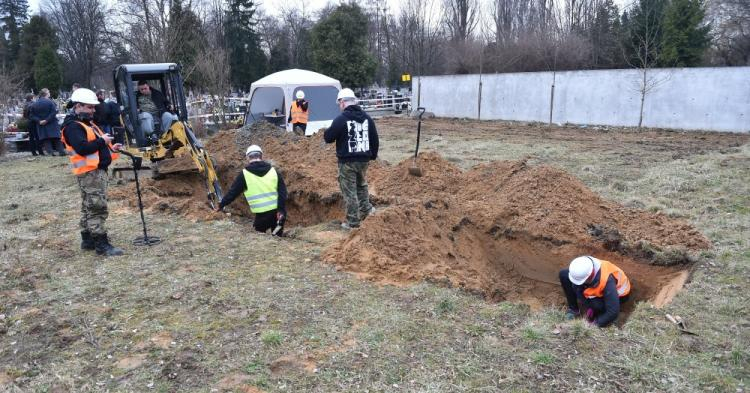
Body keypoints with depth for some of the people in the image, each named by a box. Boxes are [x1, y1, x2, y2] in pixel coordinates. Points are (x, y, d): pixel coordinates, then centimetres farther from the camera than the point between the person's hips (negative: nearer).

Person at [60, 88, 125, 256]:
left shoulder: (87, 123, 20)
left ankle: (88, 239, 25)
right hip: (90, 173, -11)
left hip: (97, 170, 11)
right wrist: (102, 141, -16)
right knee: (97, 208, -10)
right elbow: (82, 148, -26)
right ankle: (102, 244, -8)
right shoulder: (73, 127, -13)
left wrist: (110, 148, 10)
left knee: (89, 207, 16)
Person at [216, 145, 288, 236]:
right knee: (277, 237, 19)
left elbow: (233, 192, 6)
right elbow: (282, 191, -1)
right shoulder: (273, 170, 6)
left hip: (262, 214, -3)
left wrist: (221, 205, 18)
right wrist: (281, 210, -4)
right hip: (278, 212, 3)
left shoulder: (245, 174, -1)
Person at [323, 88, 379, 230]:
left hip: (347, 161, -6)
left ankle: (353, 222, 7)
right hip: (364, 159, 6)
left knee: (350, 191, 2)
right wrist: (373, 155, 24)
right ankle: (366, 208, 27)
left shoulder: (341, 119, -14)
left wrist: (328, 131, 13)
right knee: (362, 185, 28)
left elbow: (328, 138, -9)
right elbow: (375, 138, 12)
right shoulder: (367, 118, 6)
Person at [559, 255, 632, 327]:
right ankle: (573, 308, 0)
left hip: (618, 294, -5)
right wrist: (587, 308, -14)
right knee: (563, 274, -13)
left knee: (596, 305, -40)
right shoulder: (581, 271, -29)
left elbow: (613, 312, -41)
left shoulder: (607, 280, -43)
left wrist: (595, 323, -29)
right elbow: (577, 288, -10)